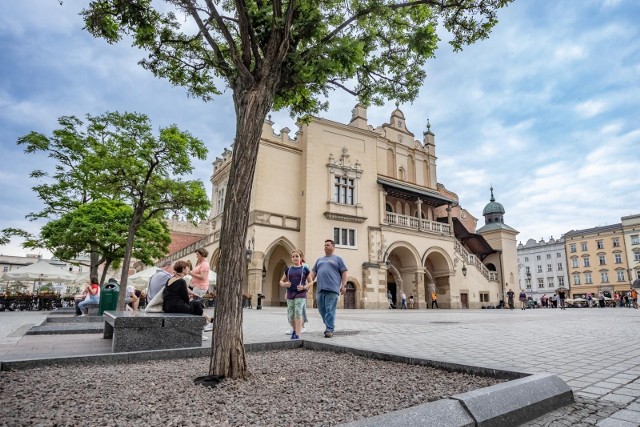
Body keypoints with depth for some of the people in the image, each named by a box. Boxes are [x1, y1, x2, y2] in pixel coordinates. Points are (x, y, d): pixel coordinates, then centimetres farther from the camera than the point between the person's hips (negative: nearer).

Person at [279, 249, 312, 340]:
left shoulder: (305, 269, 4)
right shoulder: (288, 270, 12)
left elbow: (311, 282, 7)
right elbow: (281, 281, 20)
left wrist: (304, 287, -12)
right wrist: (284, 284, -3)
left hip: (301, 295, -3)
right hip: (290, 295, 4)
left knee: (298, 313, -14)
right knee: (290, 316, 5)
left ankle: (297, 334, -11)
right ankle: (295, 329, 31)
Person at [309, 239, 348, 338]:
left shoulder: (337, 259, 9)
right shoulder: (319, 260, 23)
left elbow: (344, 272, 4)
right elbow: (313, 272, 19)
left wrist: (344, 285, -6)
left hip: (332, 289, -5)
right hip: (321, 289, 5)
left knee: (330, 310, -8)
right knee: (321, 309, 8)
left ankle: (329, 330, -2)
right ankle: (329, 326, 25)